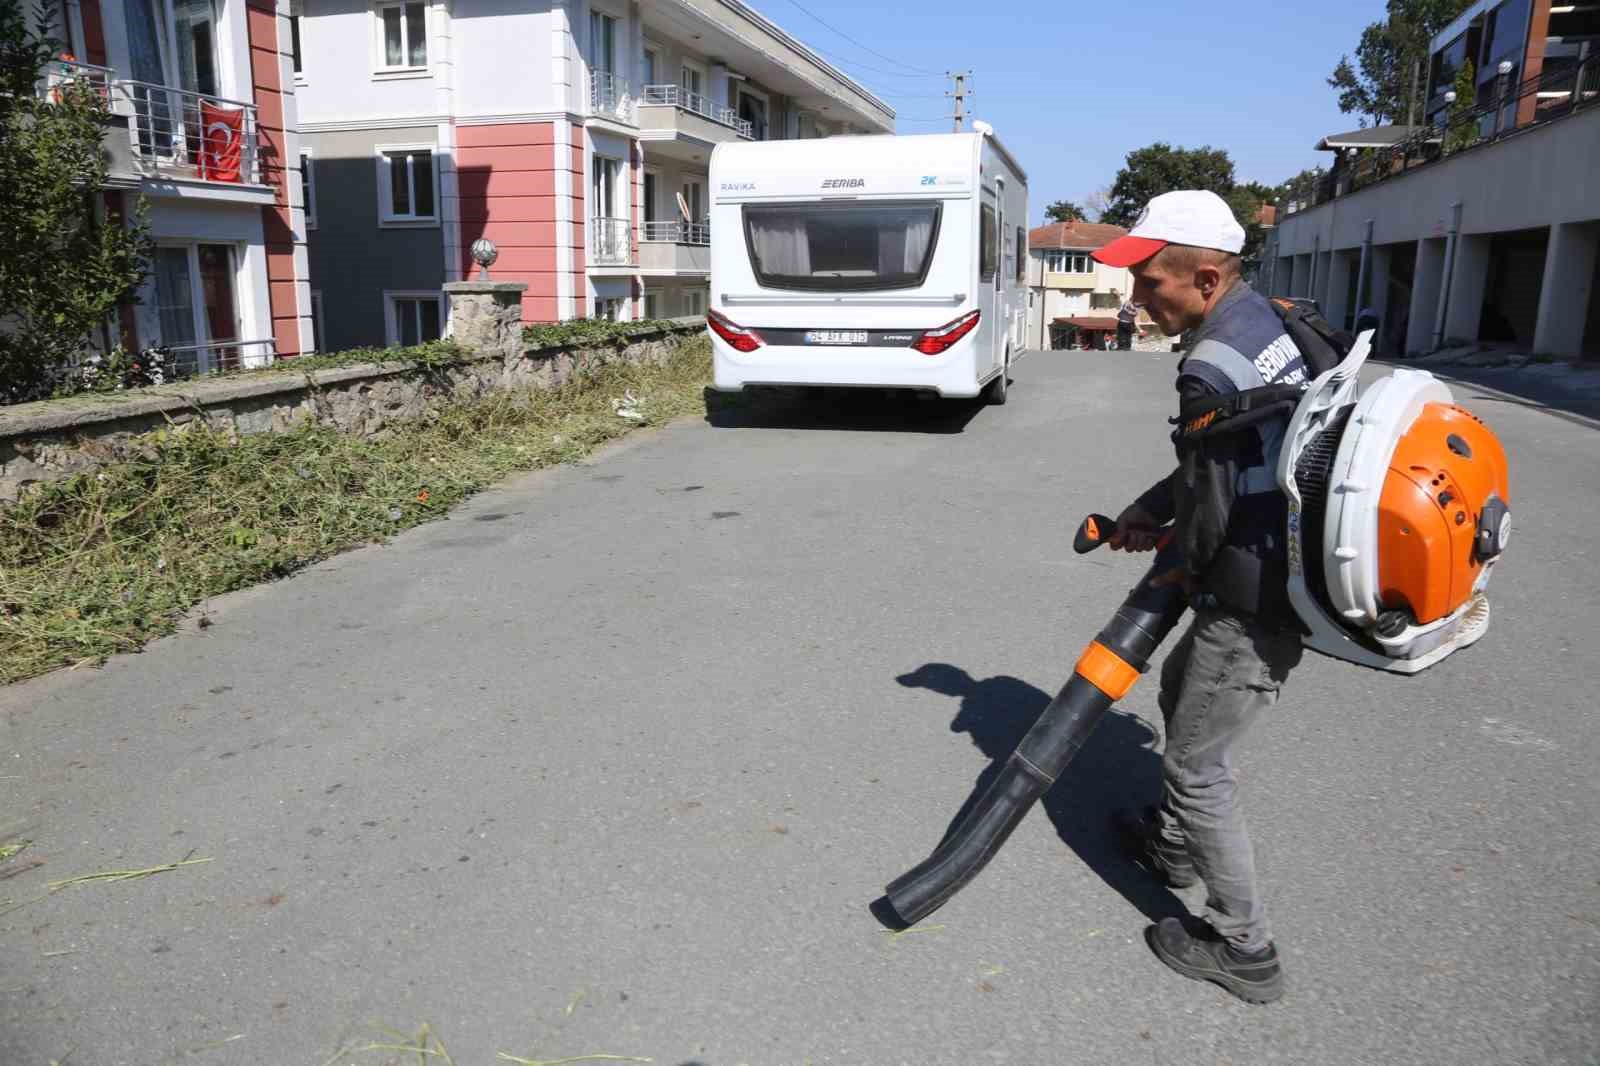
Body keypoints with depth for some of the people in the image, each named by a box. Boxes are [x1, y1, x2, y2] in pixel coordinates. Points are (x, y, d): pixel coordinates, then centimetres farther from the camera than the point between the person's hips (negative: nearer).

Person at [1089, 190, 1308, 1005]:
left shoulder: (1213, 369, -27)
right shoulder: (1270, 321, 5)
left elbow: (1209, 512, -20)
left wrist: (1182, 566, 0)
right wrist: (1147, 510, 8)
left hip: (1253, 607, -10)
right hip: (1287, 575, 10)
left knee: (1197, 765, 4)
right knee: (1179, 692, 28)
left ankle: (1243, 950, 20)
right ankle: (1175, 845, 49)